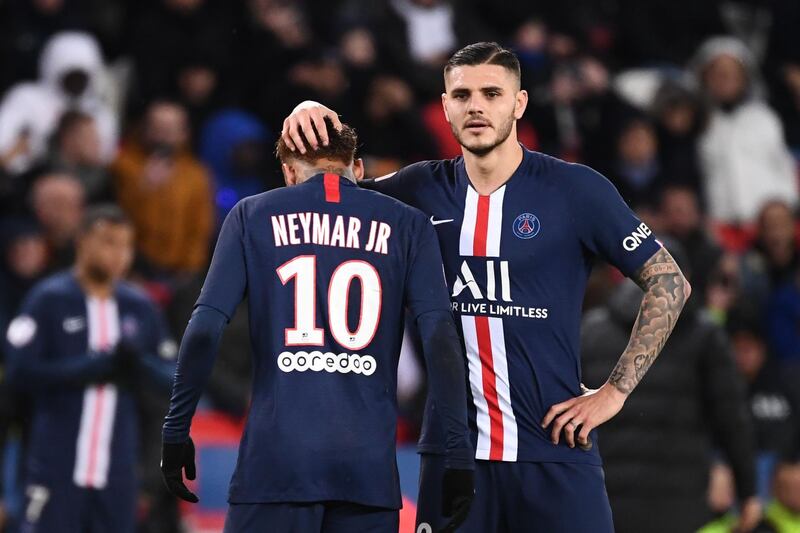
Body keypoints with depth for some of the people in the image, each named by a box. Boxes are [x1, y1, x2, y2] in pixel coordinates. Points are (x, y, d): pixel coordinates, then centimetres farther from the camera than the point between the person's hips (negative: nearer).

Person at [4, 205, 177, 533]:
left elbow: (171, 374, 11)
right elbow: (20, 371, -13)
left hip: (116, 470, 5)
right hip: (57, 467, -5)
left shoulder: (140, 307, 9)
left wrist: (138, 367, -12)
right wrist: (92, 368, -18)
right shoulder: (49, 300, -5)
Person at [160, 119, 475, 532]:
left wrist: (176, 431, 7)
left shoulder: (251, 215, 9)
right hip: (368, 463, 1)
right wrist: (458, 454, 0)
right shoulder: (407, 226, 10)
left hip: (274, 462, -1)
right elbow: (440, 336, 1)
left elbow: (205, 329, 2)